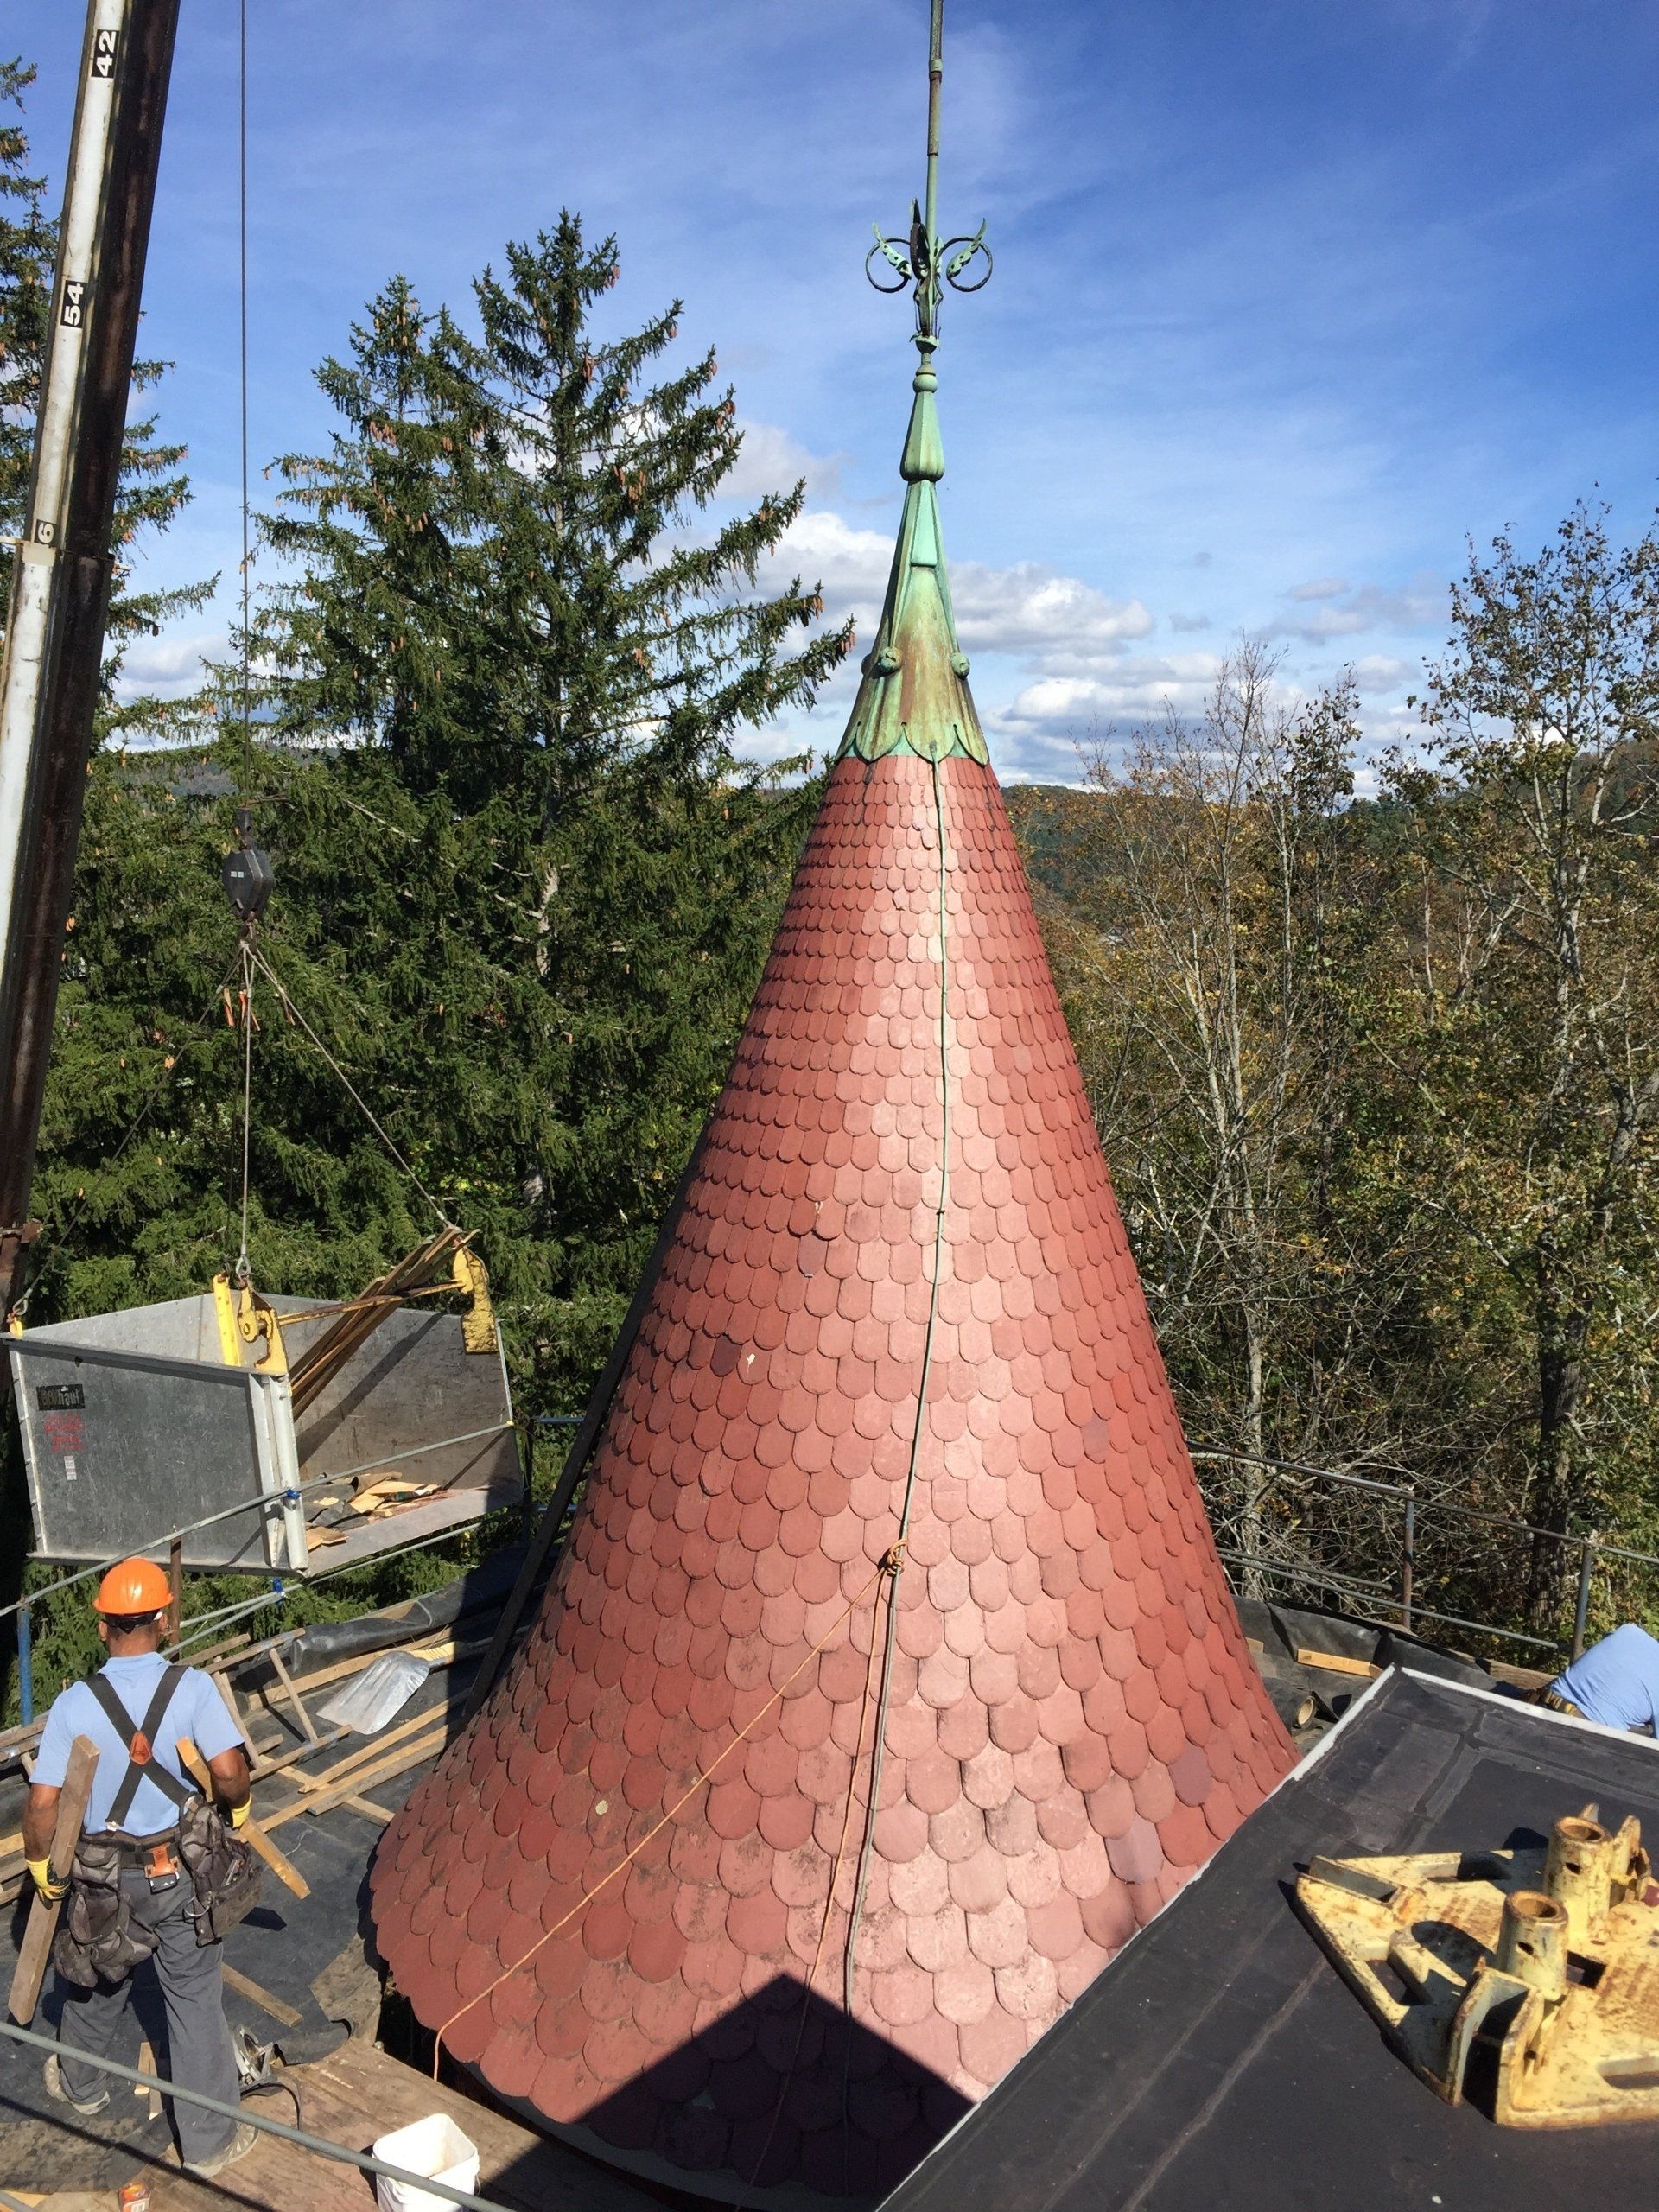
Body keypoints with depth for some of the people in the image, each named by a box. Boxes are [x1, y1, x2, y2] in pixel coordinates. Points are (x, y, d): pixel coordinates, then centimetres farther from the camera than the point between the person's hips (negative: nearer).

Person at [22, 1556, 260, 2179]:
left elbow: (41, 1804, -15)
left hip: (103, 1877, 2)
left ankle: (79, 2084, 54)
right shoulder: (192, 1687, -18)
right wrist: (238, 1811, -1)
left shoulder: (74, 1704, -15)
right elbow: (228, 1774, -23)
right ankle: (209, 2141, 24)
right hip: (181, 1872, -1)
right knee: (195, 2001, 12)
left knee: (96, 1981, 29)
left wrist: (41, 1867, 3)